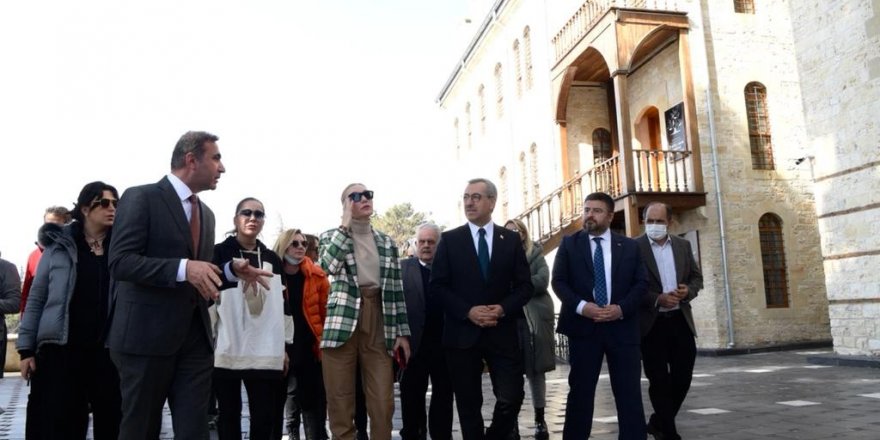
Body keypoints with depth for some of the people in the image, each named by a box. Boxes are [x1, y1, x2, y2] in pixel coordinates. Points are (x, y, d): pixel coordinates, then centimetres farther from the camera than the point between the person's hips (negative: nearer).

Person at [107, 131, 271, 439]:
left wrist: (232, 271, 2)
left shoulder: (206, 213, 16)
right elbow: (119, 262, -17)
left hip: (196, 337, 6)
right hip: (147, 335, -6)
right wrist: (183, 268, -28)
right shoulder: (141, 197, -7)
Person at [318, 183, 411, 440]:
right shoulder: (331, 236, 7)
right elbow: (328, 265, -15)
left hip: (378, 322, 2)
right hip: (343, 320, -2)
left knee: (383, 400, 1)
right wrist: (345, 225, -8)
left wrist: (402, 332, 7)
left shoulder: (386, 243, 14)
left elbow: (396, 289, 13)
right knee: (340, 400, 2)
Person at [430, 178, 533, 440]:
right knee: (468, 404, 8)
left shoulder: (511, 239, 7)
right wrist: (468, 311, -14)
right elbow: (437, 285, -2)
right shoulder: (449, 240, 3)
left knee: (511, 398, -1)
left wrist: (503, 309, -13)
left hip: (502, 333, 1)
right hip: (462, 333, -1)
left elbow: (525, 285, 5)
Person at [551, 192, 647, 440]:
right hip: (583, 326, -1)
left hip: (622, 326, 1)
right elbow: (558, 281, 0)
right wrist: (581, 306, -16)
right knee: (580, 390, 6)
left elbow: (640, 283, 5)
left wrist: (621, 308, -12)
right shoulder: (569, 244, 6)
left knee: (629, 391, 3)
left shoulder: (629, 246, 9)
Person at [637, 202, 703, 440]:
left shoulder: (683, 245, 11)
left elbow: (697, 277, 15)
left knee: (683, 376, 7)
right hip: (651, 323, -4)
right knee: (659, 380, 2)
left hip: (680, 320, 5)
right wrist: (657, 299, -19)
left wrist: (688, 291, -7)